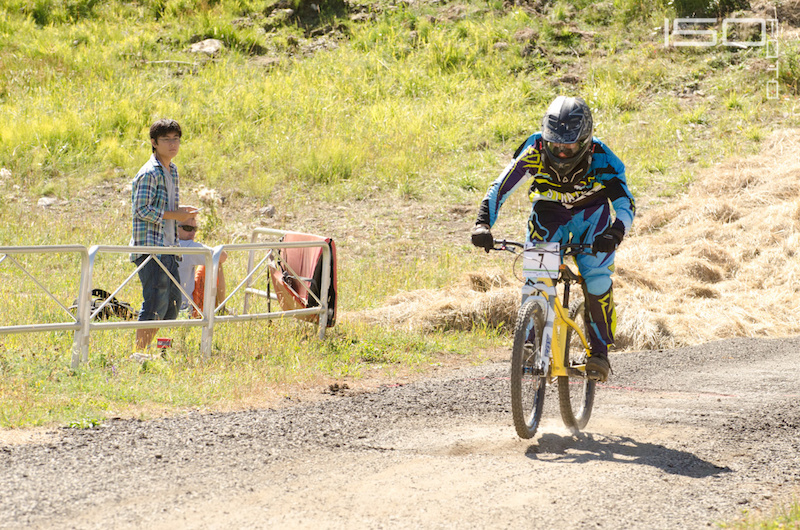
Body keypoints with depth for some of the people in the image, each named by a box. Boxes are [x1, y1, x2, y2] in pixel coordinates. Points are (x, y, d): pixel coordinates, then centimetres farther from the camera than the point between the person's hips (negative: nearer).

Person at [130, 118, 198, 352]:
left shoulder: (172, 170, 16)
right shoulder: (149, 173, -13)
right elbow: (142, 210, -19)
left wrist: (181, 210, 7)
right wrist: (175, 215, -14)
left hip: (168, 248, 9)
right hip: (150, 246, -9)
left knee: (173, 300, 12)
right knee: (156, 303, -12)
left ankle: (146, 349, 21)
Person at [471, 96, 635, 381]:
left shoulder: (600, 159, -33)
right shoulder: (535, 150, -30)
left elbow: (626, 204, -37)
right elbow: (500, 187, -29)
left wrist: (614, 233, -57)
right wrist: (483, 223, -45)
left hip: (591, 214, -1)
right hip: (549, 213, 1)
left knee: (595, 277, -20)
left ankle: (599, 351, -3)